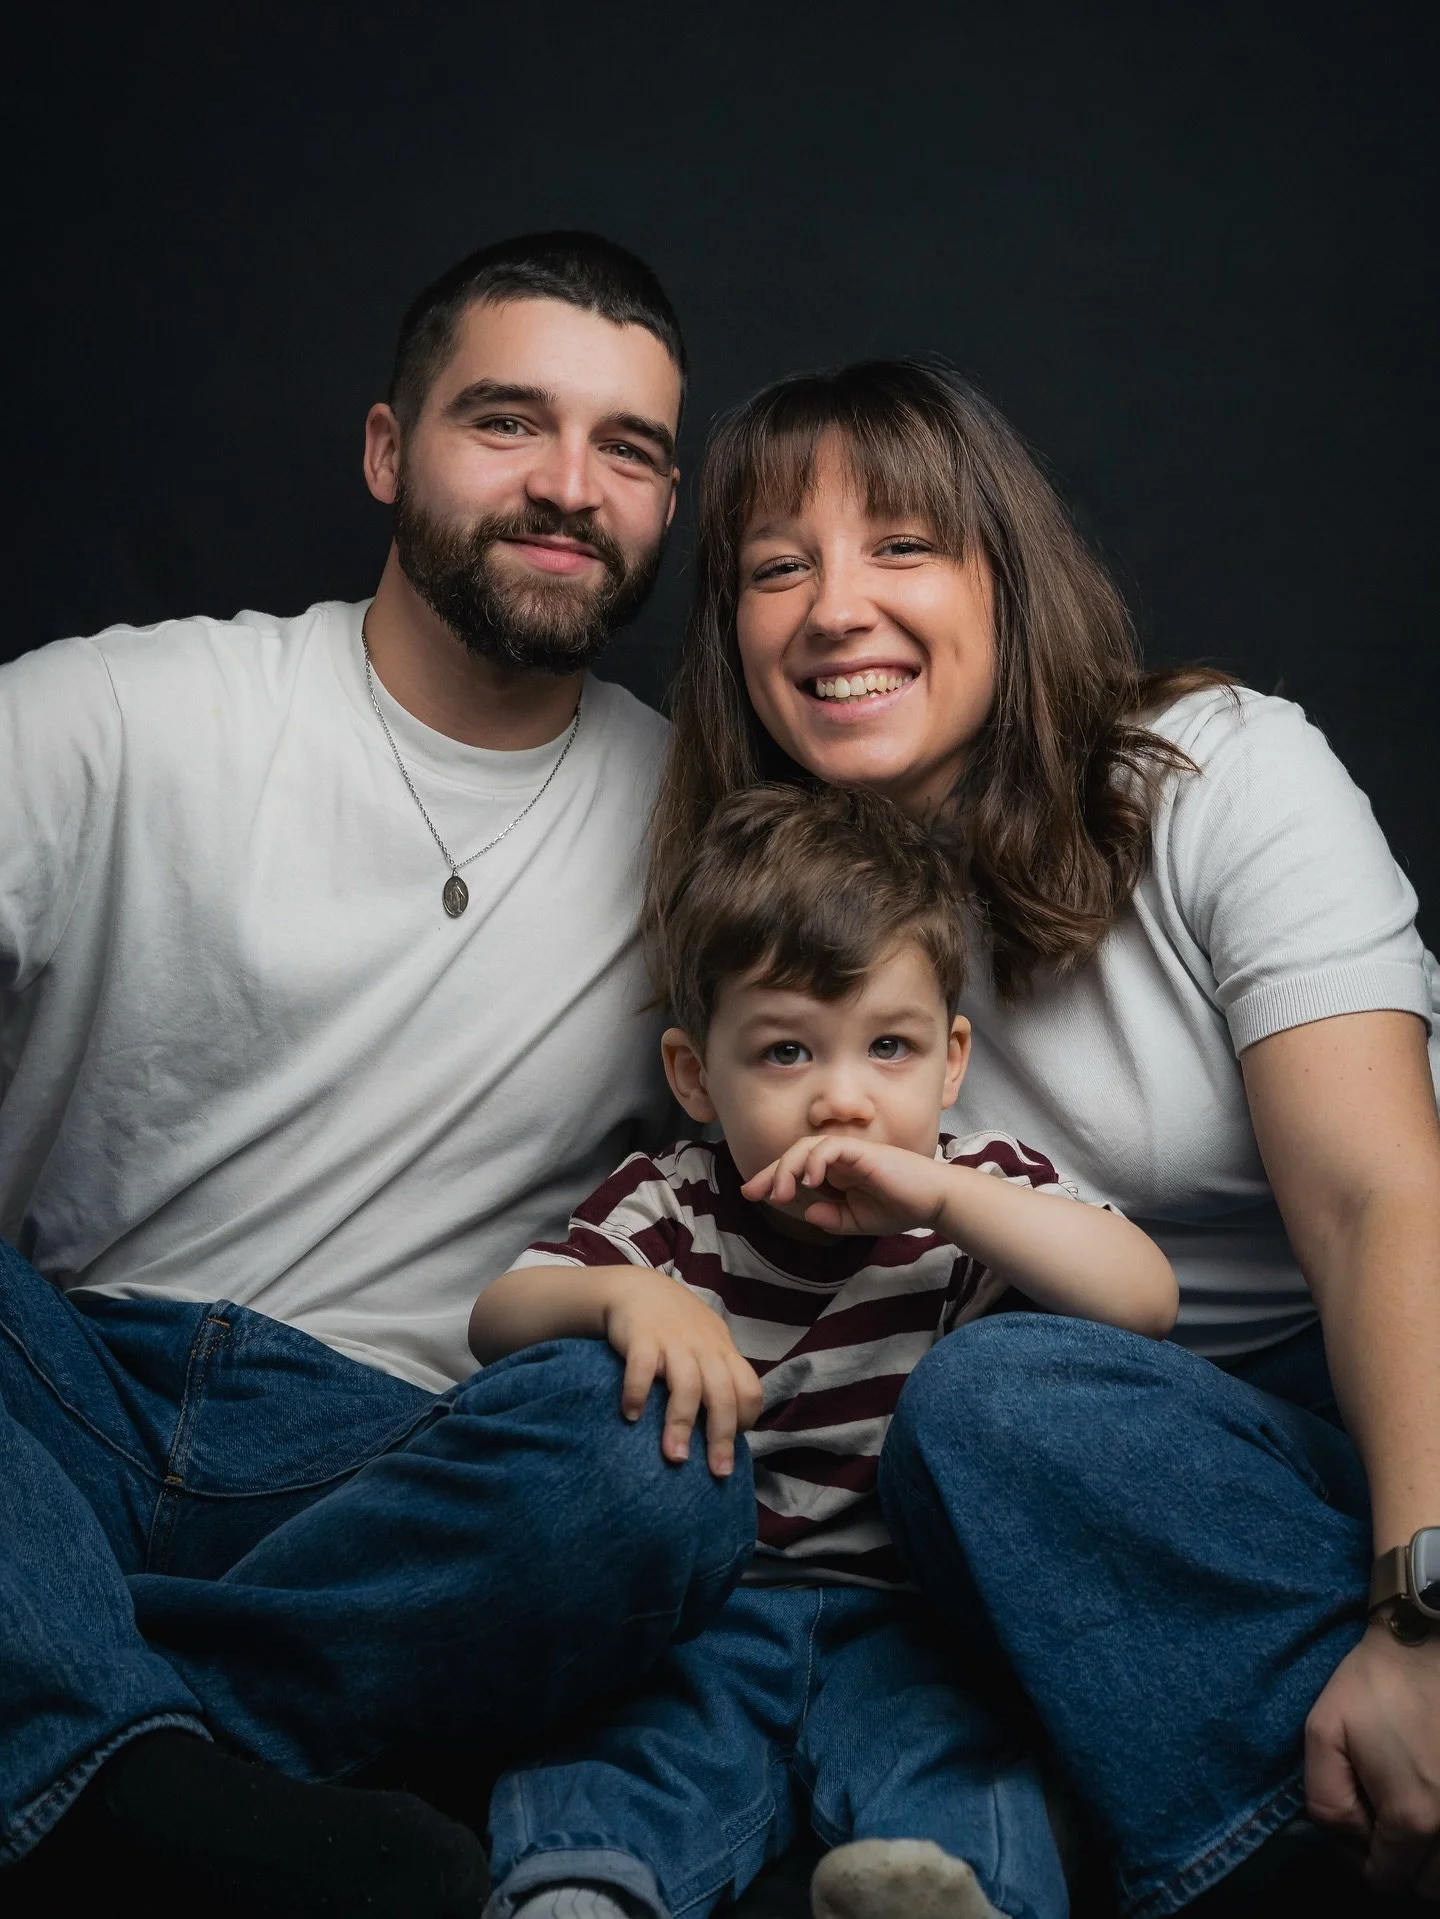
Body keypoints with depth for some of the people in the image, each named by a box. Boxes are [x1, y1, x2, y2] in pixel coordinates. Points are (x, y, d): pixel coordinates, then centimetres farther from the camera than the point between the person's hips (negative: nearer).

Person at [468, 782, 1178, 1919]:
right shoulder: (671, 1206, 6)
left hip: (901, 1612, 0)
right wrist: (620, 1293, -26)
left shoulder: (985, 1189, 3)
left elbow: (1146, 1300, -14)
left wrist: (943, 1195, -24)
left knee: (952, 1762, -31)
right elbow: (494, 1320, -3)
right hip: (699, 1604, 1)